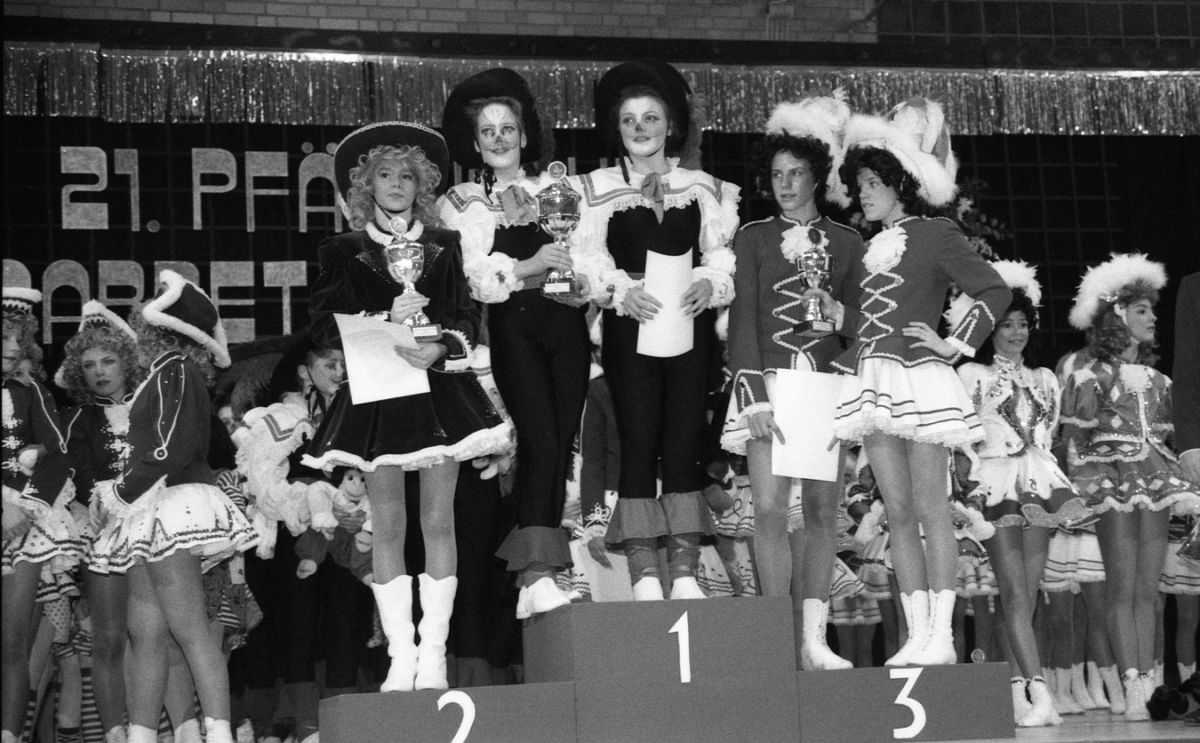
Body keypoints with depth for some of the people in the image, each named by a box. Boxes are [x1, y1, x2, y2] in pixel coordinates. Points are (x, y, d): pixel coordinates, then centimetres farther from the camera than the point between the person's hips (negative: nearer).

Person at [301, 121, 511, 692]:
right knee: (388, 526, -1)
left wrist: (441, 348, -12)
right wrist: (387, 318, -12)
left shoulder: (444, 247, 12)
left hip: (439, 387, 1)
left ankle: (434, 653, 3)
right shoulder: (342, 253, 8)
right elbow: (324, 327, 0)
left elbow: (468, 317, 8)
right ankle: (401, 655, 3)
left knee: (439, 521, -2)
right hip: (375, 394, -1)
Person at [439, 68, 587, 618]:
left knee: (561, 445, 0)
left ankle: (540, 573, 7)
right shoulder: (462, 203, 11)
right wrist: (529, 266, -16)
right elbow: (473, 279, -3)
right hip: (513, 328, -3)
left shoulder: (557, 189, 18)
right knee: (539, 439, -19)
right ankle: (537, 577, -24)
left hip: (566, 324, 3)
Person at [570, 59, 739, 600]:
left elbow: (720, 253, 9)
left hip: (689, 324, 1)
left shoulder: (701, 188, 14)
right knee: (639, 442, -7)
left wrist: (707, 283, -11)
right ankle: (644, 575, -7)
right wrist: (622, 290, -17)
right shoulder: (597, 188, 9)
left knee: (685, 442, -3)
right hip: (630, 325, -1)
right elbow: (587, 256, -1)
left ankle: (685, 571, 0)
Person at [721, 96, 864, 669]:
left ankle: (814, 640, 3)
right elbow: (742, 318, 1)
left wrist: (837, 316, -7)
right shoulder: (753, 237, 9)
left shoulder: (846, 244, 13)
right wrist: (754, 397, -8)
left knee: (822, 513, -1)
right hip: (770, 381, -1)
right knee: (769, 509, -10)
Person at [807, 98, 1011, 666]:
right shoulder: (870, 246, 20)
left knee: (932, 510, -6)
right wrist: (839, 314, 5)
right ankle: (917, 635, 9)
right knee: (898, 515, 5)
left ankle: (941, 635, -3)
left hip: (921, 379, -7)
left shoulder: (935, 235, 0)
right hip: (874, 382, 7)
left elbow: (995, 291, -3)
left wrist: (956, 344, -8)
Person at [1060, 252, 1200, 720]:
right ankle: (1132, 688, -10)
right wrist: (1084, 490, -8)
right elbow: (1075, 441, -1)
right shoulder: (1091, 379, 2)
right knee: (1122, 588, -8)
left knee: (1147, 589, 2)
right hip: (1113, 485, -5)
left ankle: (1145, 685, 1)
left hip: (1155, 487, 5)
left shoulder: (1158, 381, 18)